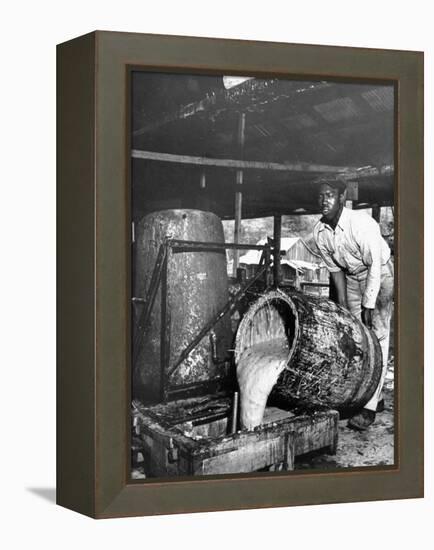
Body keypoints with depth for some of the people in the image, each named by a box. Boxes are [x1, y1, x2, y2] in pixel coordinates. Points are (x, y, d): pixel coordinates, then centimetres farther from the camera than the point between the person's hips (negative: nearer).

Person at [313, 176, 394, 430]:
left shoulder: (361, 223, -29)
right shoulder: (320, 231, -10)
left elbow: (375, 265, -26)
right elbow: (335, 269, 3)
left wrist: (369, 305, -24)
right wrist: (342, 303, 3)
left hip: (380, 274, -6)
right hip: (352, 277, 6)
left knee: (377, 337, -12)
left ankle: (370, 407, -15)